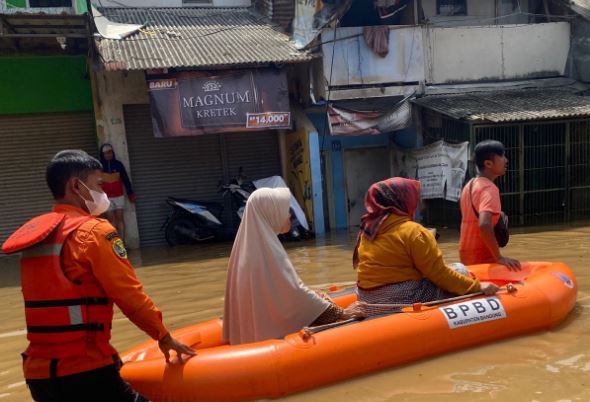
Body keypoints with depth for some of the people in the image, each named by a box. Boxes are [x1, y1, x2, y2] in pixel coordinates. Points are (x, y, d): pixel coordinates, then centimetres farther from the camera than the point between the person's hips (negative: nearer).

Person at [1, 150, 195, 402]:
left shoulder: (33, 232, 9)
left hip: (37, 370, 8)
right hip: (83, 370, -7)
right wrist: (163, 336, 1)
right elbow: (130, 295, -13)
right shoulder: (94, 231, -13)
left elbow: (54, 298, 13)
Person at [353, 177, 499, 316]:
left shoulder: (368, 229, 6)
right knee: (460, 270, 7)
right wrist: (477, 287, -5)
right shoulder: (413, 231, -16)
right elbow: (439, 274, -14)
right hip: (404, 303, -8)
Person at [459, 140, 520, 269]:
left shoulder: (470, 185, 8)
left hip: (468, 255, 9)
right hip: (482, 257, -9)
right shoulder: (489, 188, -18)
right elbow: (484, 225, -34)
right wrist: (499, 257, -29)